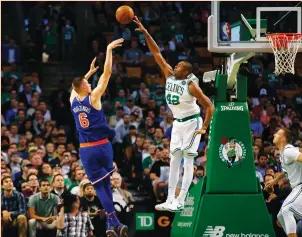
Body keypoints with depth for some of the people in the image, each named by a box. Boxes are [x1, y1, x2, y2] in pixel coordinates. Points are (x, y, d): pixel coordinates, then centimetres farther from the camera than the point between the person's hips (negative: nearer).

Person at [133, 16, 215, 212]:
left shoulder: (191, 86, -21)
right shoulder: (169, 76, -3)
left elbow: (209, 106, -18)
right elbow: (156, 53, -3)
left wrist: (204, 128, -19)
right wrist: (145, 33, -10)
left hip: (191, 123, -8)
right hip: (177, 123, 8)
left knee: (188, 161, -7)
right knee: (174, 161, 6)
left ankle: (180, 202, -9)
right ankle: (170, 200, 6)